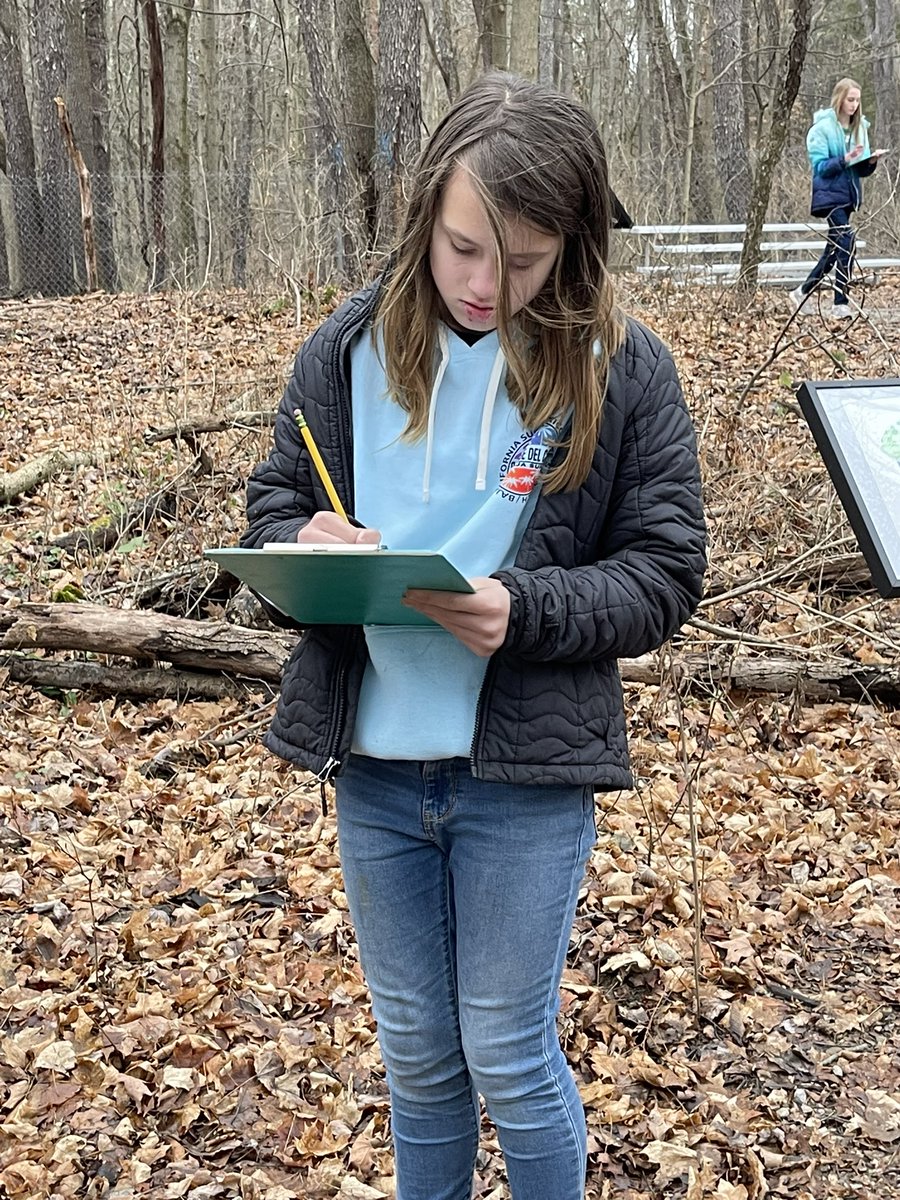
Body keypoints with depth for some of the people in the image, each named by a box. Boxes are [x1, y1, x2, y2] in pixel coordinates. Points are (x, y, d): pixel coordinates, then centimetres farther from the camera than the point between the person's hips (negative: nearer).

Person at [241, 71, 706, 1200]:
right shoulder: (350, 348, -2)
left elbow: (662, 571, -6)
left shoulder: (623, 370, -9)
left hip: (527, 769, -3)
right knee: (415, 1053, 19)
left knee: (509, 1060, 10)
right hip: (372, 765, 3)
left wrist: (523, 611, -23)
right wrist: (309, 547, -17)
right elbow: (272, 506, 7)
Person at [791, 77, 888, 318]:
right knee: (846, 245, -17)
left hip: (847, 196, 7)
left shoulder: (859, 127, 11)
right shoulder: (822, 127, -8)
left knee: (835, 249, 11)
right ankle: (841, 304, -15)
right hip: (829, 195, -7)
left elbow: (861, 170, 13)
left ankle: (802, 291, 25)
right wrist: (844, 159, -26)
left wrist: (871, 160, -8)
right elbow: (820, 166, -13)